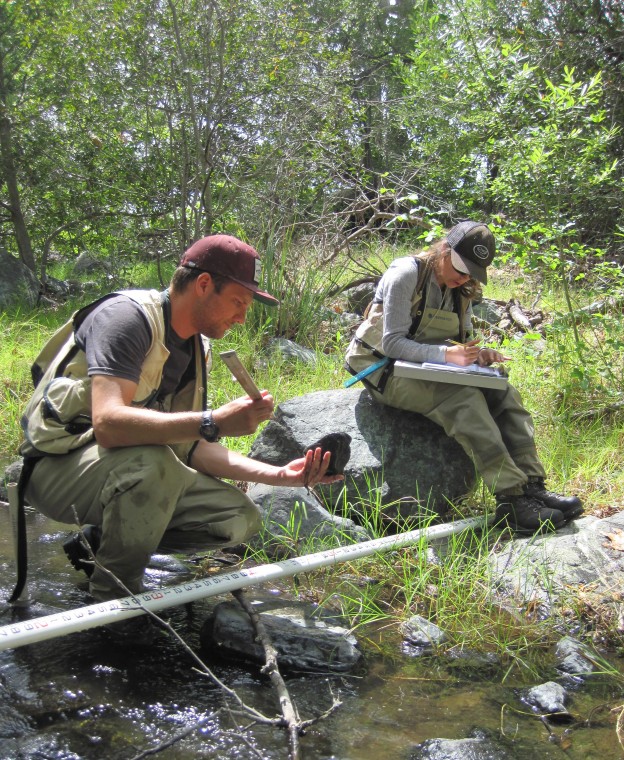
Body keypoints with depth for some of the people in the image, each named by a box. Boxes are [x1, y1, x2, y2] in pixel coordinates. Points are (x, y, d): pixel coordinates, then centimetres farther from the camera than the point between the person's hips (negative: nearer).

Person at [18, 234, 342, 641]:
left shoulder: (197, 349, 8)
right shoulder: (128, 315, -20)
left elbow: (191, 447, 5)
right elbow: (108, 423, -34)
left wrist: (280, 474, -4)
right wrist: (213, 422, -38)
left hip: (132, 470, 8)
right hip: (60, 467, -8)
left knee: (241, 517, -7)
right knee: (151, 462, -39)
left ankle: (101, 541, 6)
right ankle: (113, 592, -14)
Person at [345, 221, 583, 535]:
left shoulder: (461, 289, 7)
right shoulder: (406, 275, -16)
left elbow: (464, 338, 14)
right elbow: (392, 343, -21)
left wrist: (476, 353, -11)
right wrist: (446, 354, -34)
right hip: (385, 370, -7)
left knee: (504, 394, -13)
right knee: (464, 398, -31)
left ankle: (532, 487, -18)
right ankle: (512, 500, -33)